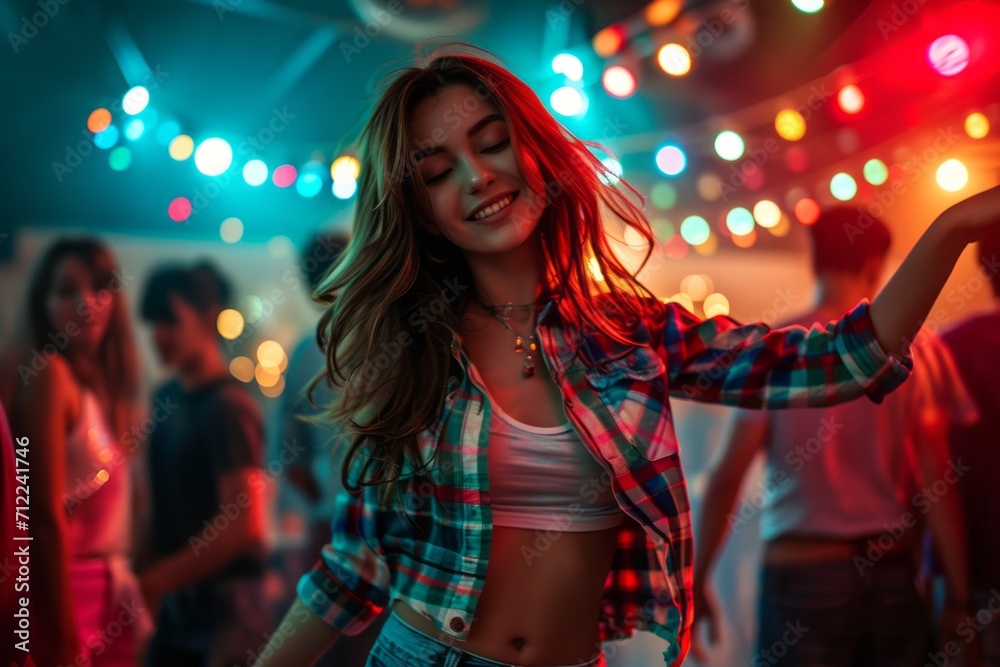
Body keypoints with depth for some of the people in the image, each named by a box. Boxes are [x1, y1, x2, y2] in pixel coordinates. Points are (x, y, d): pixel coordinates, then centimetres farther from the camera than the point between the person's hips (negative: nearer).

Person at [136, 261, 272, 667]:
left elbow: (243, 523, -18)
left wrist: (155, 582, -13)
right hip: (174, 608, 7)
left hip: (224, 607, -7)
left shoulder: (228, 407, -14)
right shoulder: (167, 399, 9)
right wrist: (143, 575, 3)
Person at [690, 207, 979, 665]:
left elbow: (725, 478, -6)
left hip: (800, 570, -2)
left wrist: (697, 581, 1)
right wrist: (960, 595, 3)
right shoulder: (918, 348, 1)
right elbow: (936, 483, -2)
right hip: (893, 573, 2)